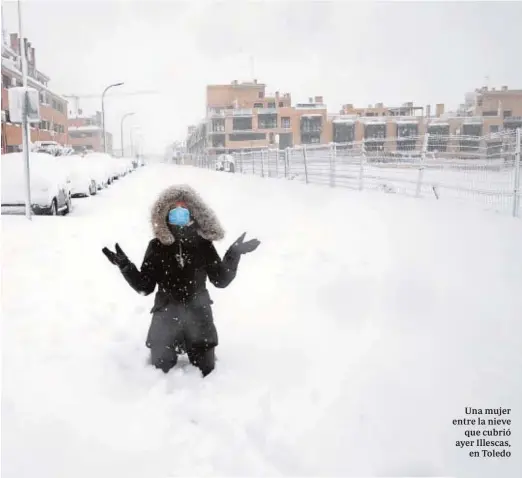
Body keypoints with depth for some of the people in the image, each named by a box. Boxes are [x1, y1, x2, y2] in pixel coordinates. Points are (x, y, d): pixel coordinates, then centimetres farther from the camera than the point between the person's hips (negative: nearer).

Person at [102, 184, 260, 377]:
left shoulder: (203, 244, -6)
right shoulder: (157, 246, -7)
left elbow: (221, 280, -1)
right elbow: (144, 287, -5)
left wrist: (234, 254, -12)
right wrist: (125, 265, -17)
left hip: (198, 318, 0)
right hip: (166, 318, 0)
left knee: (206, 372, 12)